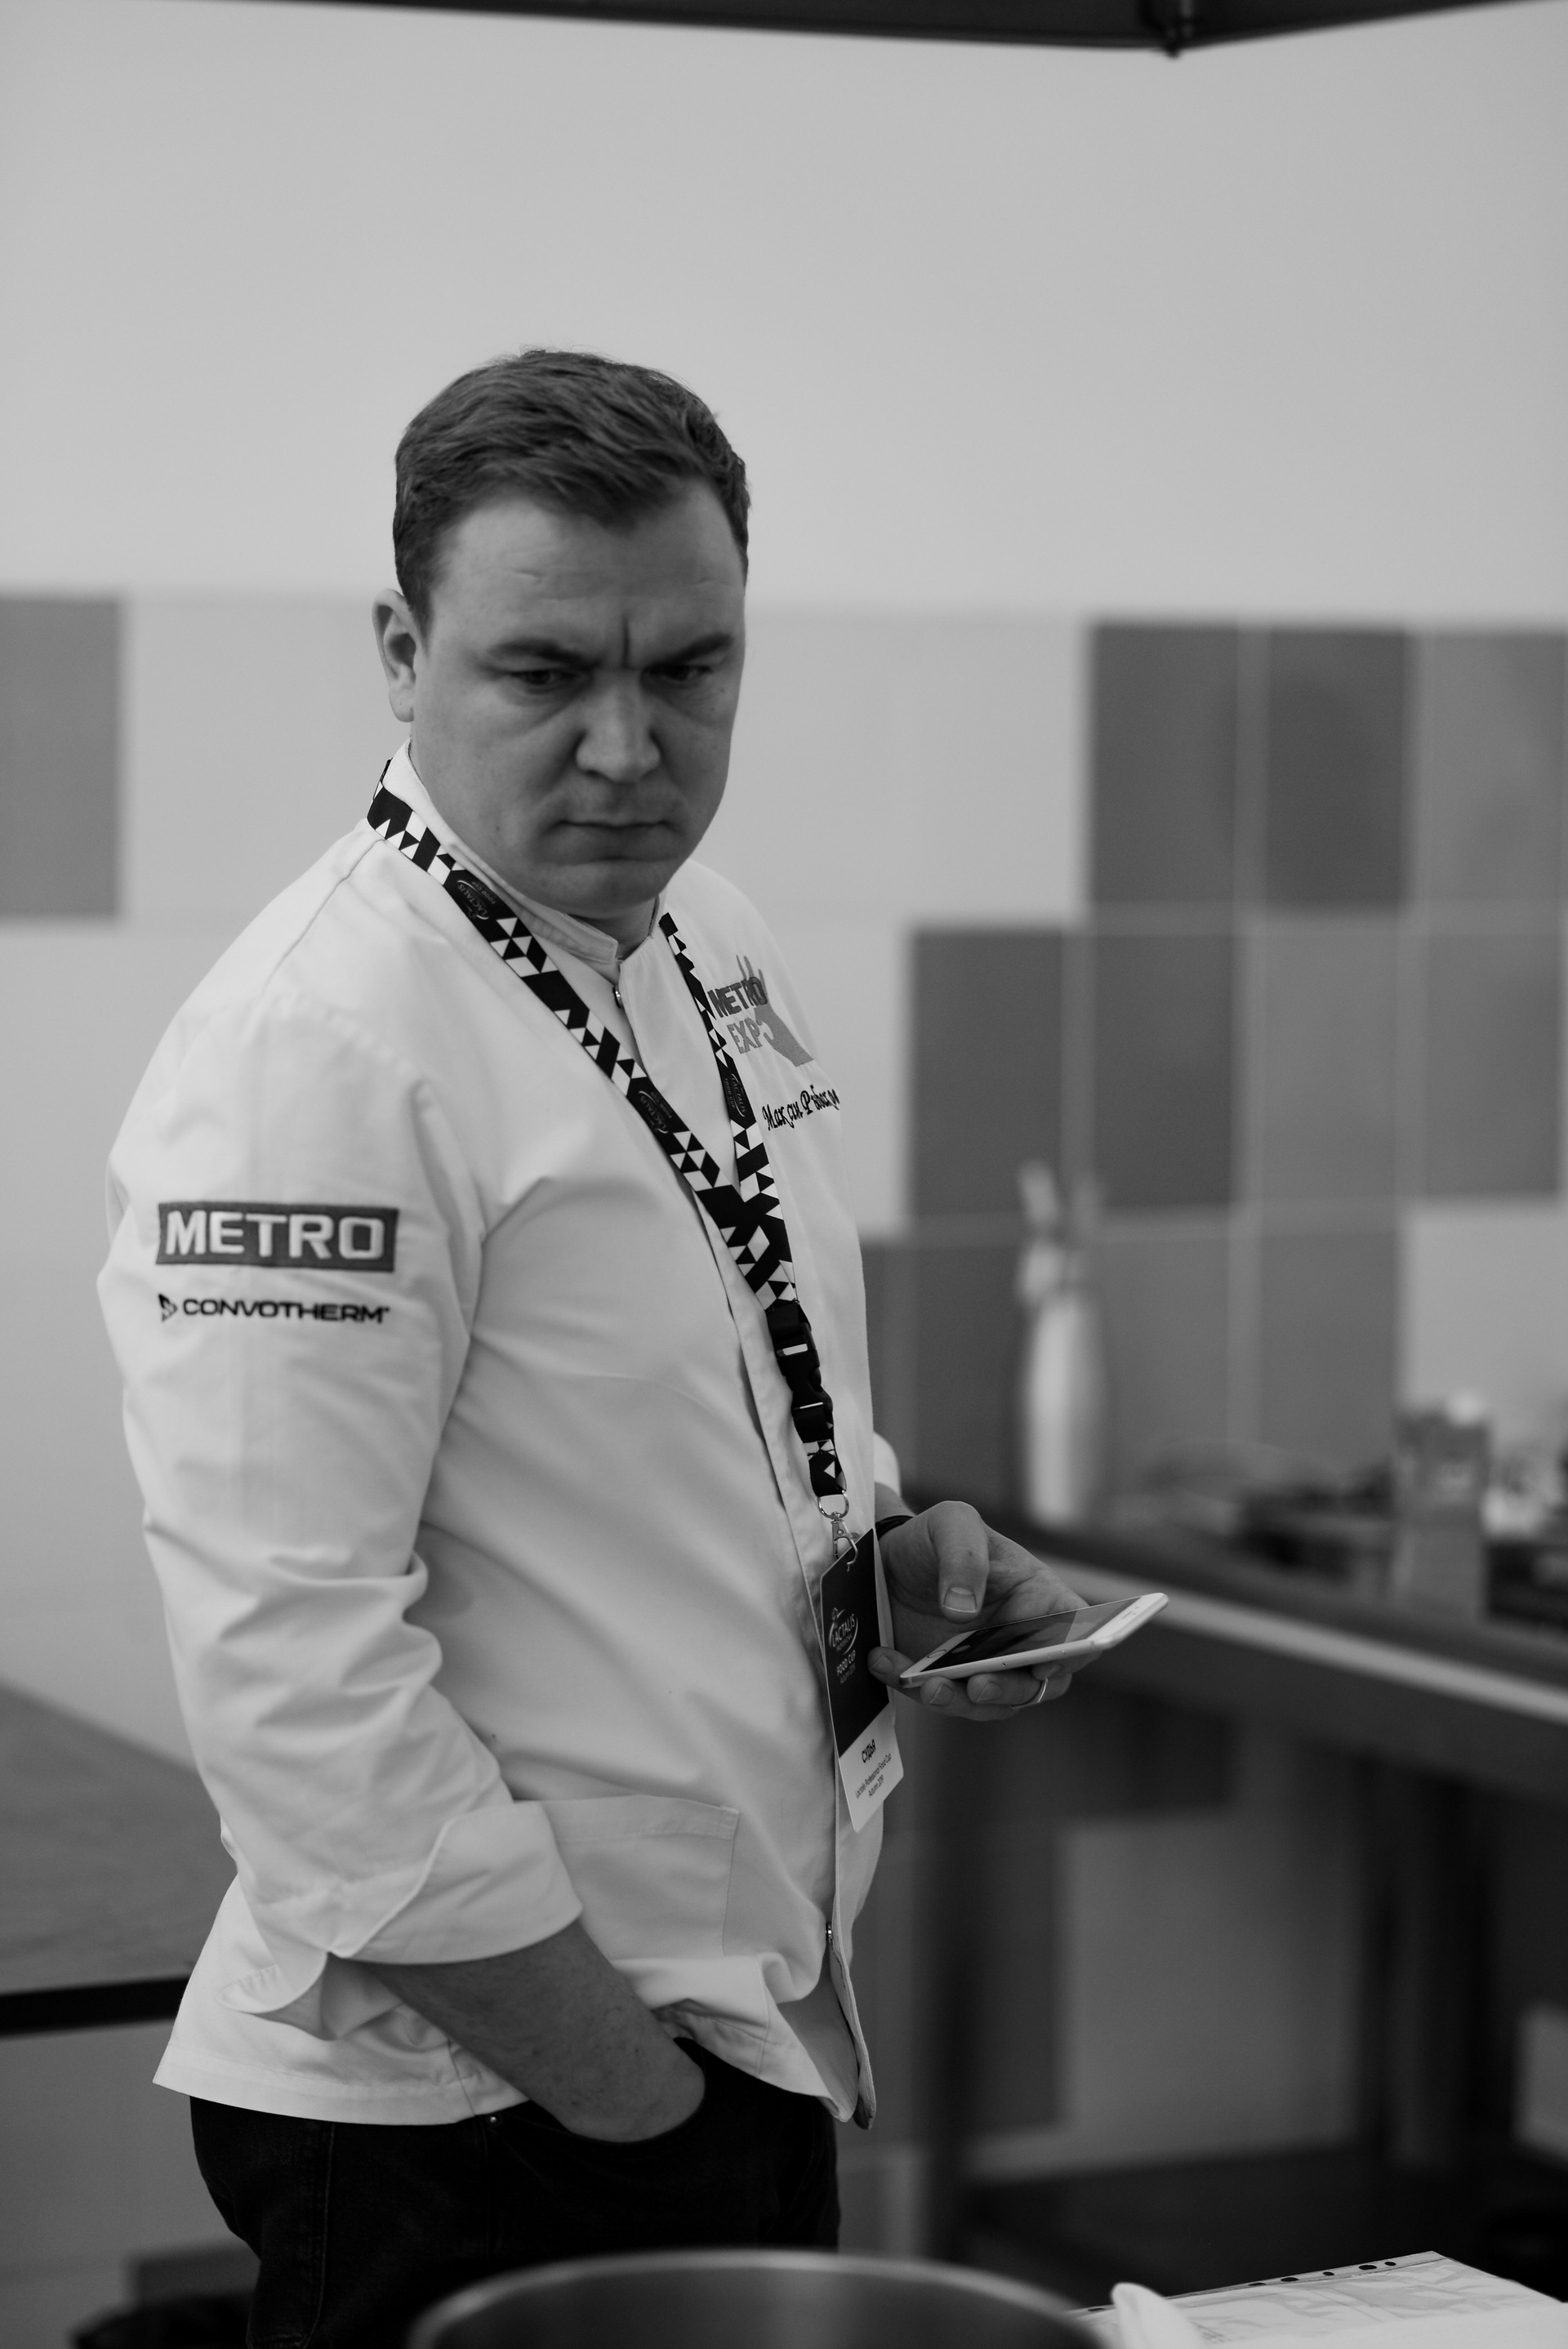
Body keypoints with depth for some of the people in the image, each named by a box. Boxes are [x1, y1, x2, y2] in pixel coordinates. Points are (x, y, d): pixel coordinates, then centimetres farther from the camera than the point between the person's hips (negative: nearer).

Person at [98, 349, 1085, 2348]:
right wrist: (632, 2102, -20)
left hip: (758, 2025, 8)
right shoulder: (316, 1056, -21)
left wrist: (888, 1560, 1)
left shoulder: (705, 950, 7)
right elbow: (297, 1672, -25)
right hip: (464, 2118, -8)